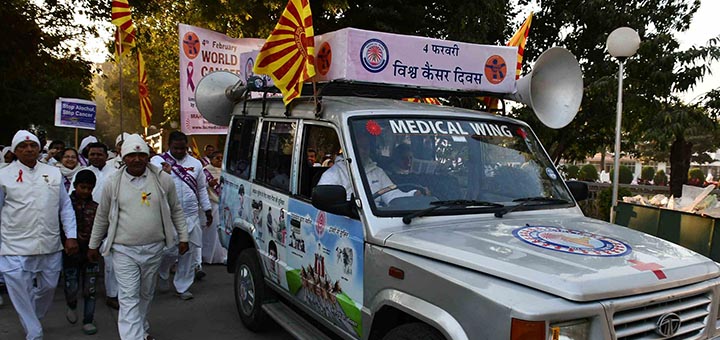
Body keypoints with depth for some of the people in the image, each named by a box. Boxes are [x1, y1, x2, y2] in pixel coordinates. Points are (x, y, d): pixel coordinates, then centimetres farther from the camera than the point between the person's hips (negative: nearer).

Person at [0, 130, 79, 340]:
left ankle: (33, 319, 44)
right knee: (21, 294, 2)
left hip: (50, 246, 3)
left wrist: (71, 236, 2)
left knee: (48, 287, 16)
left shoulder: (54, 173, 6)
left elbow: (65, 206, 9)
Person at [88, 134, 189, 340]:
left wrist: (183, 237, 6)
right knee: (129, 299, -5)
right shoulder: (113, 183, -2)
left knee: (146, 295, 18)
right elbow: (102, 217, 9)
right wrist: (93, 245, 13)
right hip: (124, 251, -1)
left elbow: (176, 210, 7)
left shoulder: (162, 179, -2)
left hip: (154, 248, 2)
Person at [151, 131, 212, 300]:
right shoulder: (157, 161, 2)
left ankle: (182, 287, 21)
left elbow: (202, 189, 18)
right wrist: (164, 173, -23)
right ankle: (162, 273, 28)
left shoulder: (195, 163, 12)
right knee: (170, 250, -6)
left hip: (191, 216, 4)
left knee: (190, 251, 6)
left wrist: (208, 210, 16)